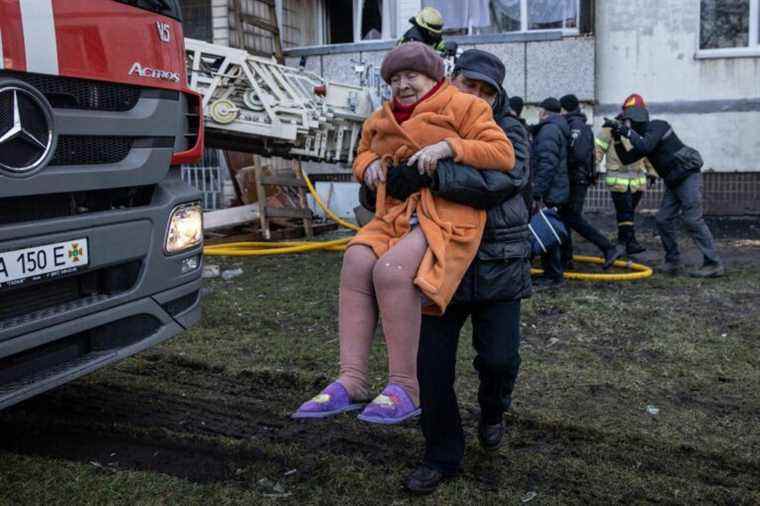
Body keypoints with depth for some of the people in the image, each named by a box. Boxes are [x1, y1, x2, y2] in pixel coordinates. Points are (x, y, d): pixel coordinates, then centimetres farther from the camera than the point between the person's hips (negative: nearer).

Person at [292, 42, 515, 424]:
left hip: (446, 217, -6)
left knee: (391, 271, -30)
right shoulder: (382, 119, 21)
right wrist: (369, 164, 7)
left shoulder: (462, 106, 3)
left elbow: (503, 154, -5)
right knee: (356, 265, -21)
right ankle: (351, 382, -23)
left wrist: (448, 146, -18)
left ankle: (405, 388, -21)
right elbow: (363, 153, 32)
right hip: (396, 216, 6)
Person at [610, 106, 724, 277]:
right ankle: (673, 262, 13)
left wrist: (626, 131, -20)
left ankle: (713, 264, -9)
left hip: (688, 177, -9)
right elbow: (626, 159, 14)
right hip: (673, 183, 9)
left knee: (693, 220, -13)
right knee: (663, 220, 5)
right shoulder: (642, 138, 14)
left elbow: (646, 147, -28)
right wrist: (617, 139, 5)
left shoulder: (657, 126, -12)